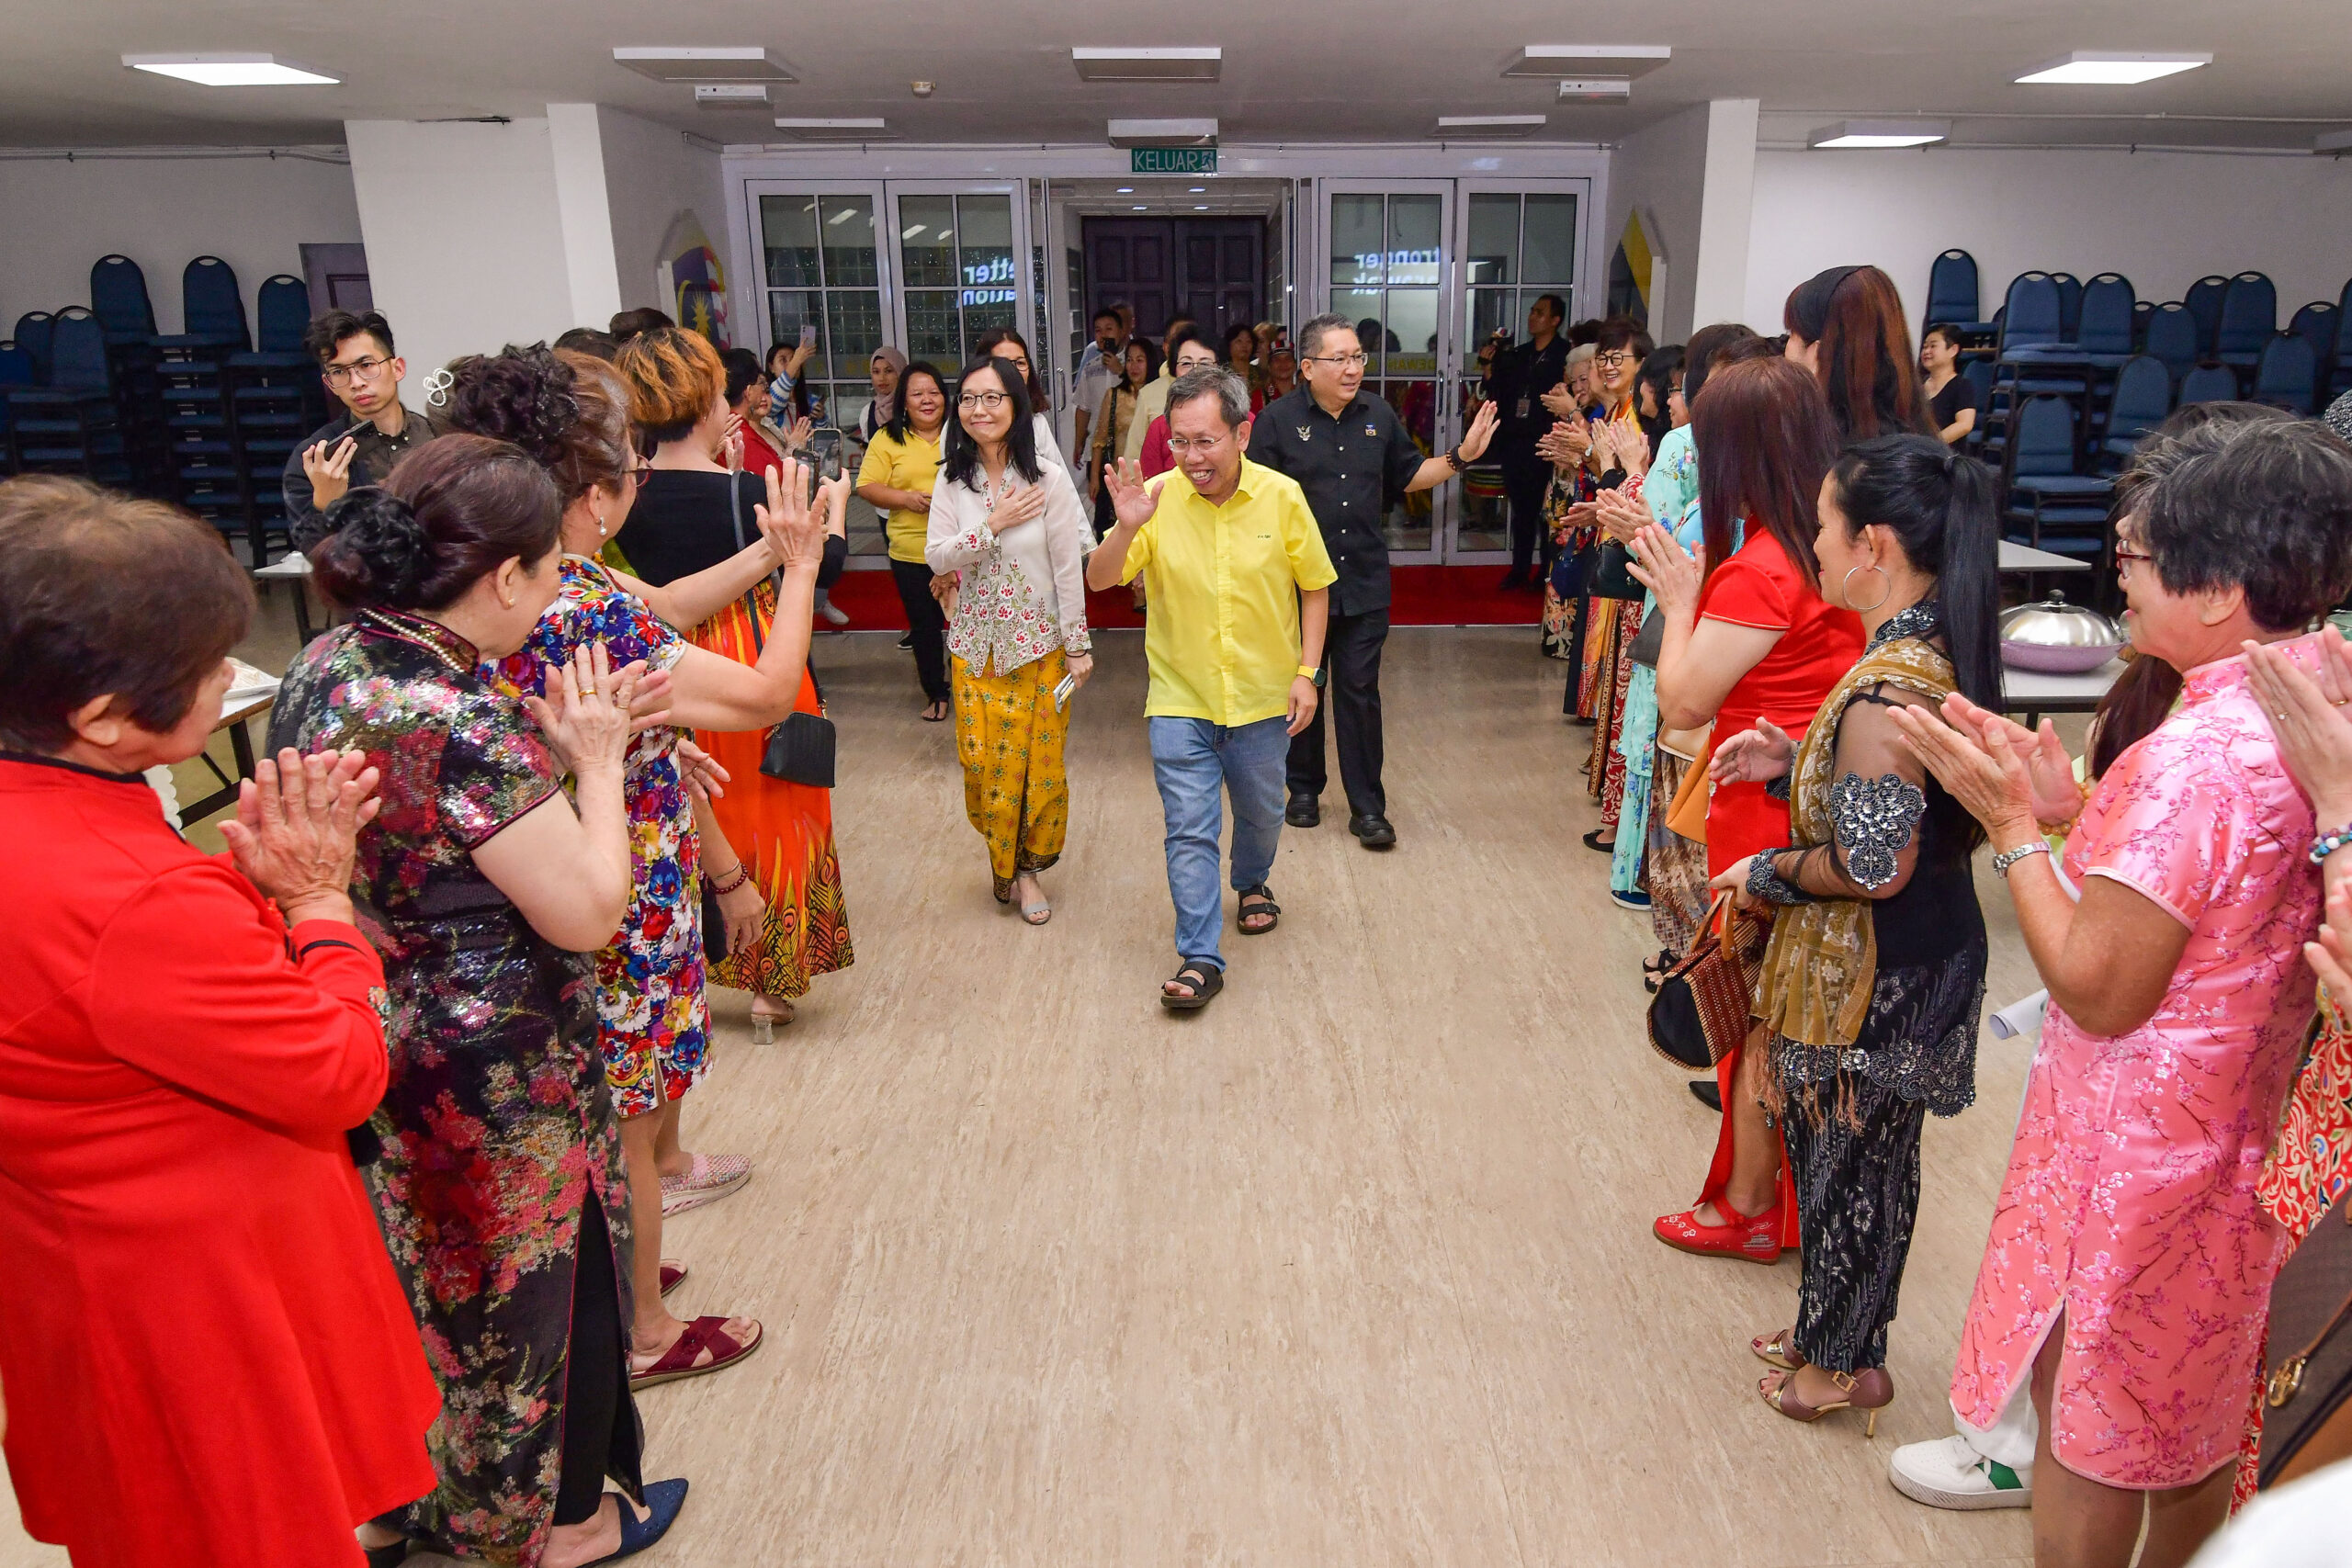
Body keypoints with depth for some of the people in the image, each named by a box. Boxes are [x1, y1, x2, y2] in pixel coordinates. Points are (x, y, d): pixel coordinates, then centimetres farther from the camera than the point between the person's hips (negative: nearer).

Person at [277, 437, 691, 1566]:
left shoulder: (323, 668, -2)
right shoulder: (468, 725, -30)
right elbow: (587, 914, -24)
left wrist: (552, 751, 0)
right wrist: (596, 764, -13)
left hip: (362, 1052, 9)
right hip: (491, 1083, -8)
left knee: (410, 1277, 27)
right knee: (539, 1282, 15)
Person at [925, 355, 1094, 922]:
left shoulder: (1049, 479, -10)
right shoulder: (953, 480, 1)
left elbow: (1069, 567, -8)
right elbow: (936, 557, -6)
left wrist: (1079, 645, -7)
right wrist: (994, 525, -17)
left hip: (1040, 641, -2)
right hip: (976, 641, 3)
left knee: (1037, 758, 2)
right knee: (981, 759, 4)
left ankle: (1026, 866, 22)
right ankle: (1001, 856, 28)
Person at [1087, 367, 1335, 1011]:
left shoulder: (1282, 498, -10)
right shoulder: (1158, 500, -12)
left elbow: (1314, 587, 1)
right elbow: (1099, 580, -11)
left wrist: (1306, 672, -5)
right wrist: (1126, 527, -30)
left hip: (1263, 697, 2)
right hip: (1181, 699, -1)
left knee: (1261, 812, 21)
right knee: (1189, 832, -3)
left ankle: (1252, 883, 52)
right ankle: (1200, 959, 6)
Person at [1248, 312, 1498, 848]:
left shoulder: (1377, 414, 7)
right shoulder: (1278, 420, -6)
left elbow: (1408, 476, 17)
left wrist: (1461, 456, 6)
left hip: (1365, 583, 2)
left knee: (1360, 693, 4)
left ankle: (1367, 808, 11)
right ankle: (1304, 789, 30)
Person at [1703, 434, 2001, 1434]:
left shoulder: (1887, 688, -28)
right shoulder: (1937, 654, 3)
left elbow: (1875, 864, -27)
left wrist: (1768, 875, -12)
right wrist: (1794, 763, 5)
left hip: (1875, 976, -9)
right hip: (1923, 950, 9)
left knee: (1848, 1157, 10)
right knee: (1859, 1153, 22)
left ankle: (1845, 1362, 30)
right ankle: (1835, 1328, 41)